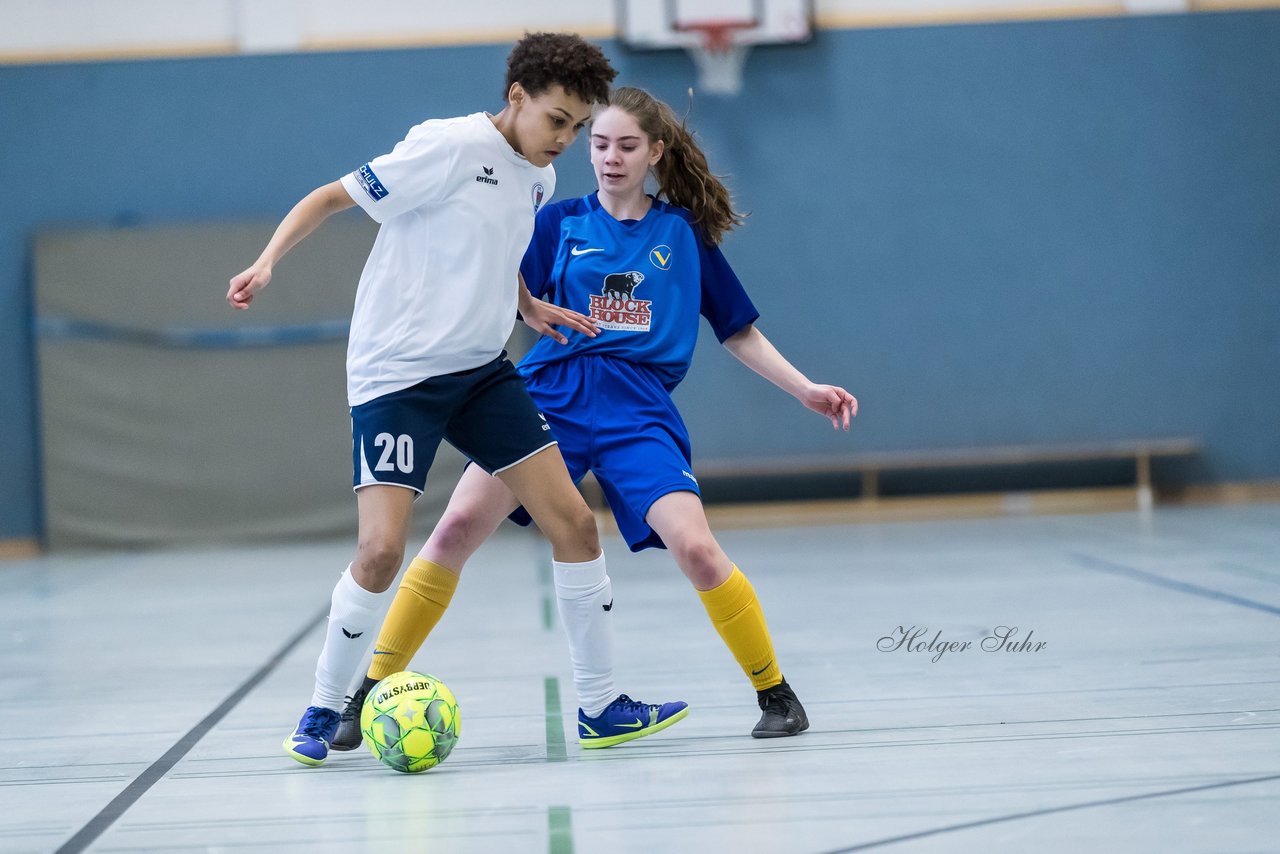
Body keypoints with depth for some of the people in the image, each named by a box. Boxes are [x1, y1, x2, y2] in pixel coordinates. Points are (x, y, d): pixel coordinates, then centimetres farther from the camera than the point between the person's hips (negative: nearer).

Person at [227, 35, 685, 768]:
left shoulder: (539, 180, 8)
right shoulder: (450, 147, -15)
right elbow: (333, 196, -12)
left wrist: (530, 308, 11)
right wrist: (268, 261, -25)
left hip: (482, 371, 7)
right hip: (397, 371, -7)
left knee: (575, 521, 0)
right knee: (383, 550, -17)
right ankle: (324, 711, 6)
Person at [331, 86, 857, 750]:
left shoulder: (685, 232, 11)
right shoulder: (560, 223, 10)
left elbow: (739, 331, 16)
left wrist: (806, 390, 9)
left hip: (639, 411, -1)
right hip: (550, 394, 1)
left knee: (695, 548, -20)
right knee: (458, 526, -15)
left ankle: (775, 693, 1)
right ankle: (371, 693, -5)